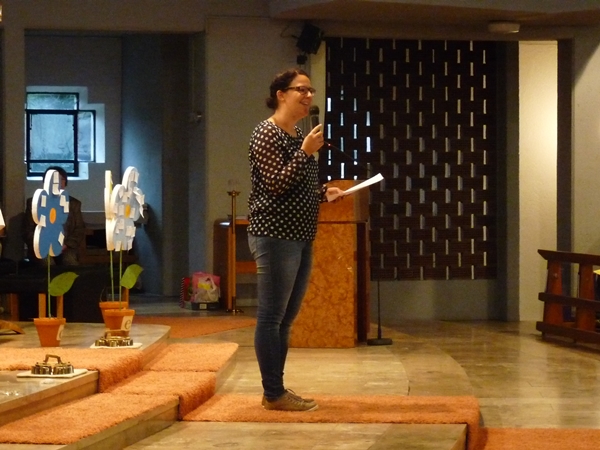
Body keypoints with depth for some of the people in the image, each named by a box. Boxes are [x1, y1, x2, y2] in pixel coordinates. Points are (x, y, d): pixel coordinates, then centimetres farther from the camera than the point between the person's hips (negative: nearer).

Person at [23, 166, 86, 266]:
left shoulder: (74, 203, 15)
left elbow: (80, 230, 10)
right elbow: (28, 231, 6)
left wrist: (66, 245, -8)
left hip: (66, 248, 1)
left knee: (70, 262, -33)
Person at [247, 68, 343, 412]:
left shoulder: (298, 135, 18)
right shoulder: (267, 133, -9)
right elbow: (277, 184, -18)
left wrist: (323, 192, 12)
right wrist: (306, 152, -20)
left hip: (300, 237, 9)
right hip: (275, 236, -9)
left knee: (286, 318, 11)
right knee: (272, 316, -5)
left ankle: (277, 390, 16)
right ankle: (274, 394, -2)